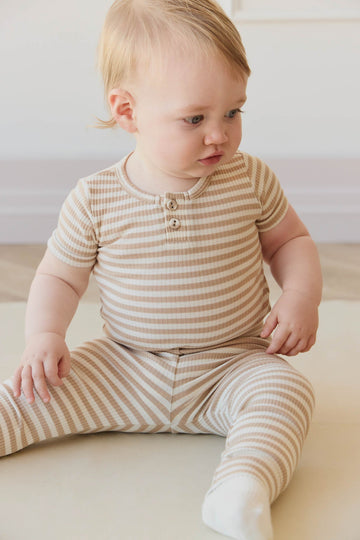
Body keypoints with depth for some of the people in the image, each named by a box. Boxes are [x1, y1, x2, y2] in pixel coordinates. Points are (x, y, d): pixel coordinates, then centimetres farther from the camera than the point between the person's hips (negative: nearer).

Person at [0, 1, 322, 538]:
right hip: (126, 369, 1)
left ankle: (242, 489, -48)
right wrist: (45, 338, -14)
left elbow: (291, 240, 10)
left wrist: (301, 298, -9)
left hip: (232, 365, 0)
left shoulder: (250, 180, -5)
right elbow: (60, 276, 4)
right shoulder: (95, 201, -8)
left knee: (286, 391, -30)